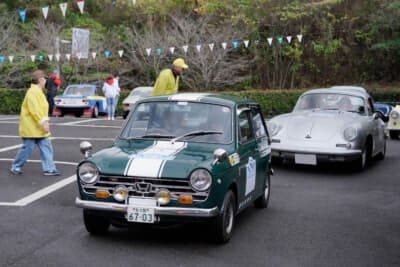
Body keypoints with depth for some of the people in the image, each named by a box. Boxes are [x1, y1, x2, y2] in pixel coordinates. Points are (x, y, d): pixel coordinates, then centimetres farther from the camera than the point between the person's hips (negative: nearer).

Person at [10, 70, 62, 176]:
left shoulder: (38, 92, 15)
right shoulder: (32, 92, -17)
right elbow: (34, 110, -25)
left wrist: (45, 122, 14)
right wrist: (43, 123, -25)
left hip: (39, 128, 10)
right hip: (30, 127, -10)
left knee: (46, 147, 4)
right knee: (27, 148, -3)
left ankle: (49, 168, 4)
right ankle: (15, 166, 14)